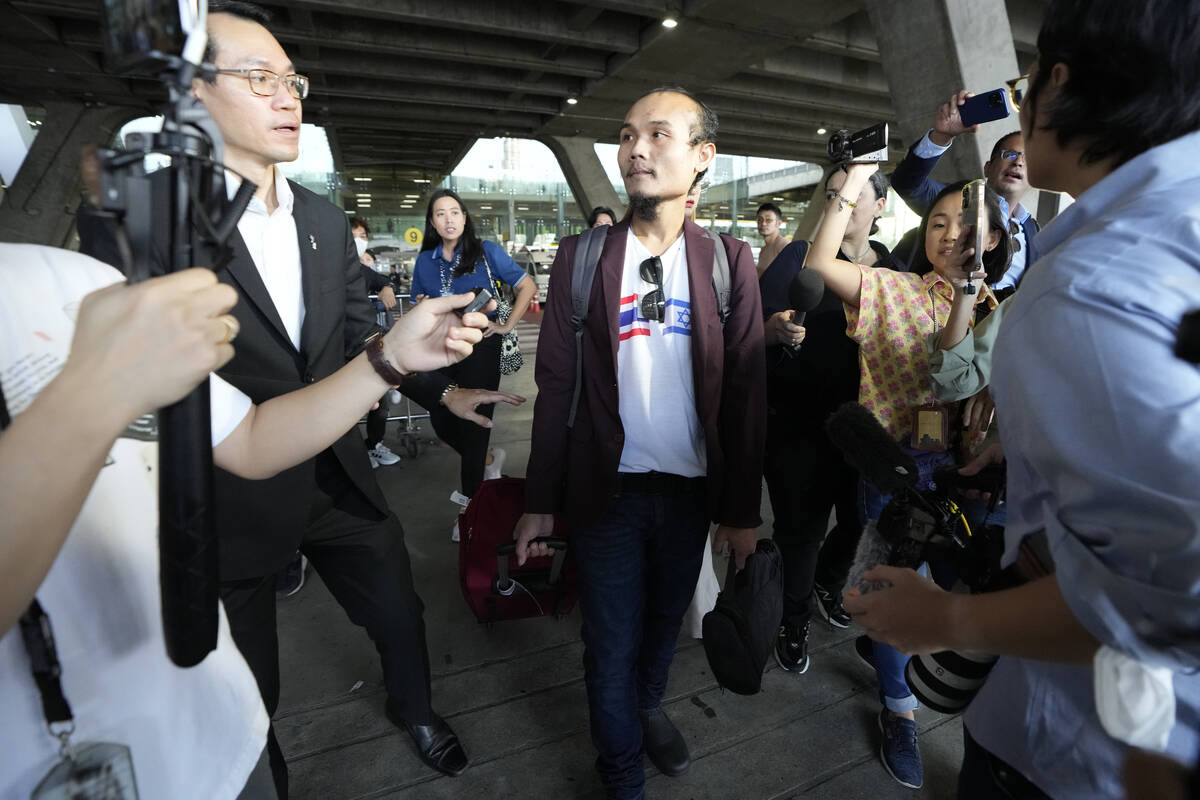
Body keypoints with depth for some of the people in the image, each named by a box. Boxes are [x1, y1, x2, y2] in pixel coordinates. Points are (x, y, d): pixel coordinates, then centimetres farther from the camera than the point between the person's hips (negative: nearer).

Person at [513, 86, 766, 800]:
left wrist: (743, 511, -3)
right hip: (609, 489, -1)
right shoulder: (582, 256, -3)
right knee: (612, 644, 12)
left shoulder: (729, 261, -1)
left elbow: (745, 392, -3)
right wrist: (540, 503, -5)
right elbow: (556, 386, -5)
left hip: (692, 488, 2)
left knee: (665, 622, 22)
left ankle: (650, 707, 53)